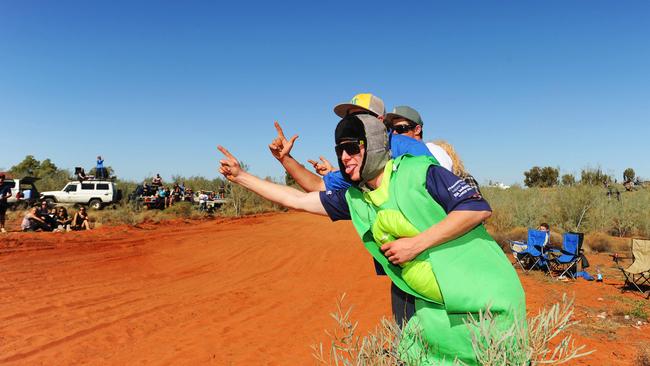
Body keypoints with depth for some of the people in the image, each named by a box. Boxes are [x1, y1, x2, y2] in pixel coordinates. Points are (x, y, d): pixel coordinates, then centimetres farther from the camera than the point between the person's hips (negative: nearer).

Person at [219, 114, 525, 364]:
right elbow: (297, 200, 10)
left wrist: (417, 243, -21)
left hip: (486, 297, -5)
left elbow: (479, 207, -19)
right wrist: (241, 177, 12)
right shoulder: (355, 200, 4)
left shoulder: (418, 171, -13)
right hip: (437, 307, 5)